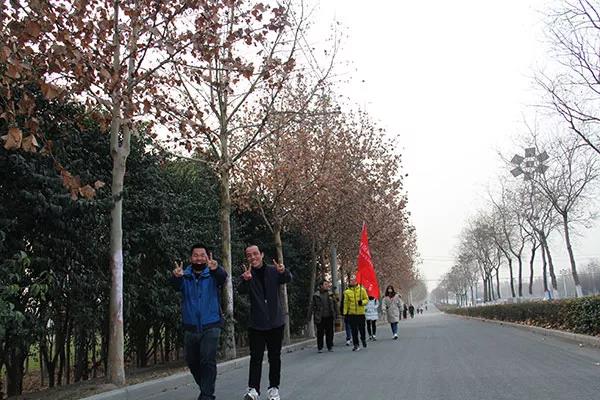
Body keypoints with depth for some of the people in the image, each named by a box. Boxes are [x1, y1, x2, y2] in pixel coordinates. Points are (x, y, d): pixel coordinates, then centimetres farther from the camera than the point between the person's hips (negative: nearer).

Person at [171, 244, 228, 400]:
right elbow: (177, 285, -17)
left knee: (208, 361, -14)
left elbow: (223, 277, -24)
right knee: (192, 362, 14)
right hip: (190, 327, 3)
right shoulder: (185, 276, 4)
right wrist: (176, 276, -43)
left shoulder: (213, 274, -1)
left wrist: (215, 269, -48)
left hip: (210, 327, -3)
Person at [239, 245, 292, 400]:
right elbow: (241, 291, -20)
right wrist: (246, 280, -44)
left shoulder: (273, 271, 0)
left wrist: (283, 271, -42)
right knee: (256, 357, -1)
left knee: (275, 357, 8)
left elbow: (288, 279, -17)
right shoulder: (247, 275, -2)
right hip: (256, 324, -1)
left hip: (275, 322, 1)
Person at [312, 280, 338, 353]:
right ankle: (320, 347, 12)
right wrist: (315, 316, -5)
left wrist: (335, 314, 5)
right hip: (320, 318, -2)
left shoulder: (331, 294, 8)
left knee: (330, 332, 7)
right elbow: (314, 306, 0)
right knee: (320, 333, 3)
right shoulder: (316, 295, -1)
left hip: (329, 317, 3)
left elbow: (335, 305, 11)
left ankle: (330, 346, 18)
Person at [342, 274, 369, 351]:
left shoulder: (362, 289, 0)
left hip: (361, 312, -1)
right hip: (351, 313, 1)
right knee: (354, 330, 1)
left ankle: (363, 339, 36)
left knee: (361, 328, 7)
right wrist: (345, 312, 2)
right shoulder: (347, 291, 3)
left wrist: (362, 302, -16)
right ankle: (356, 345, 10)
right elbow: (346, 302, 6)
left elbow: (366, 299, 4)